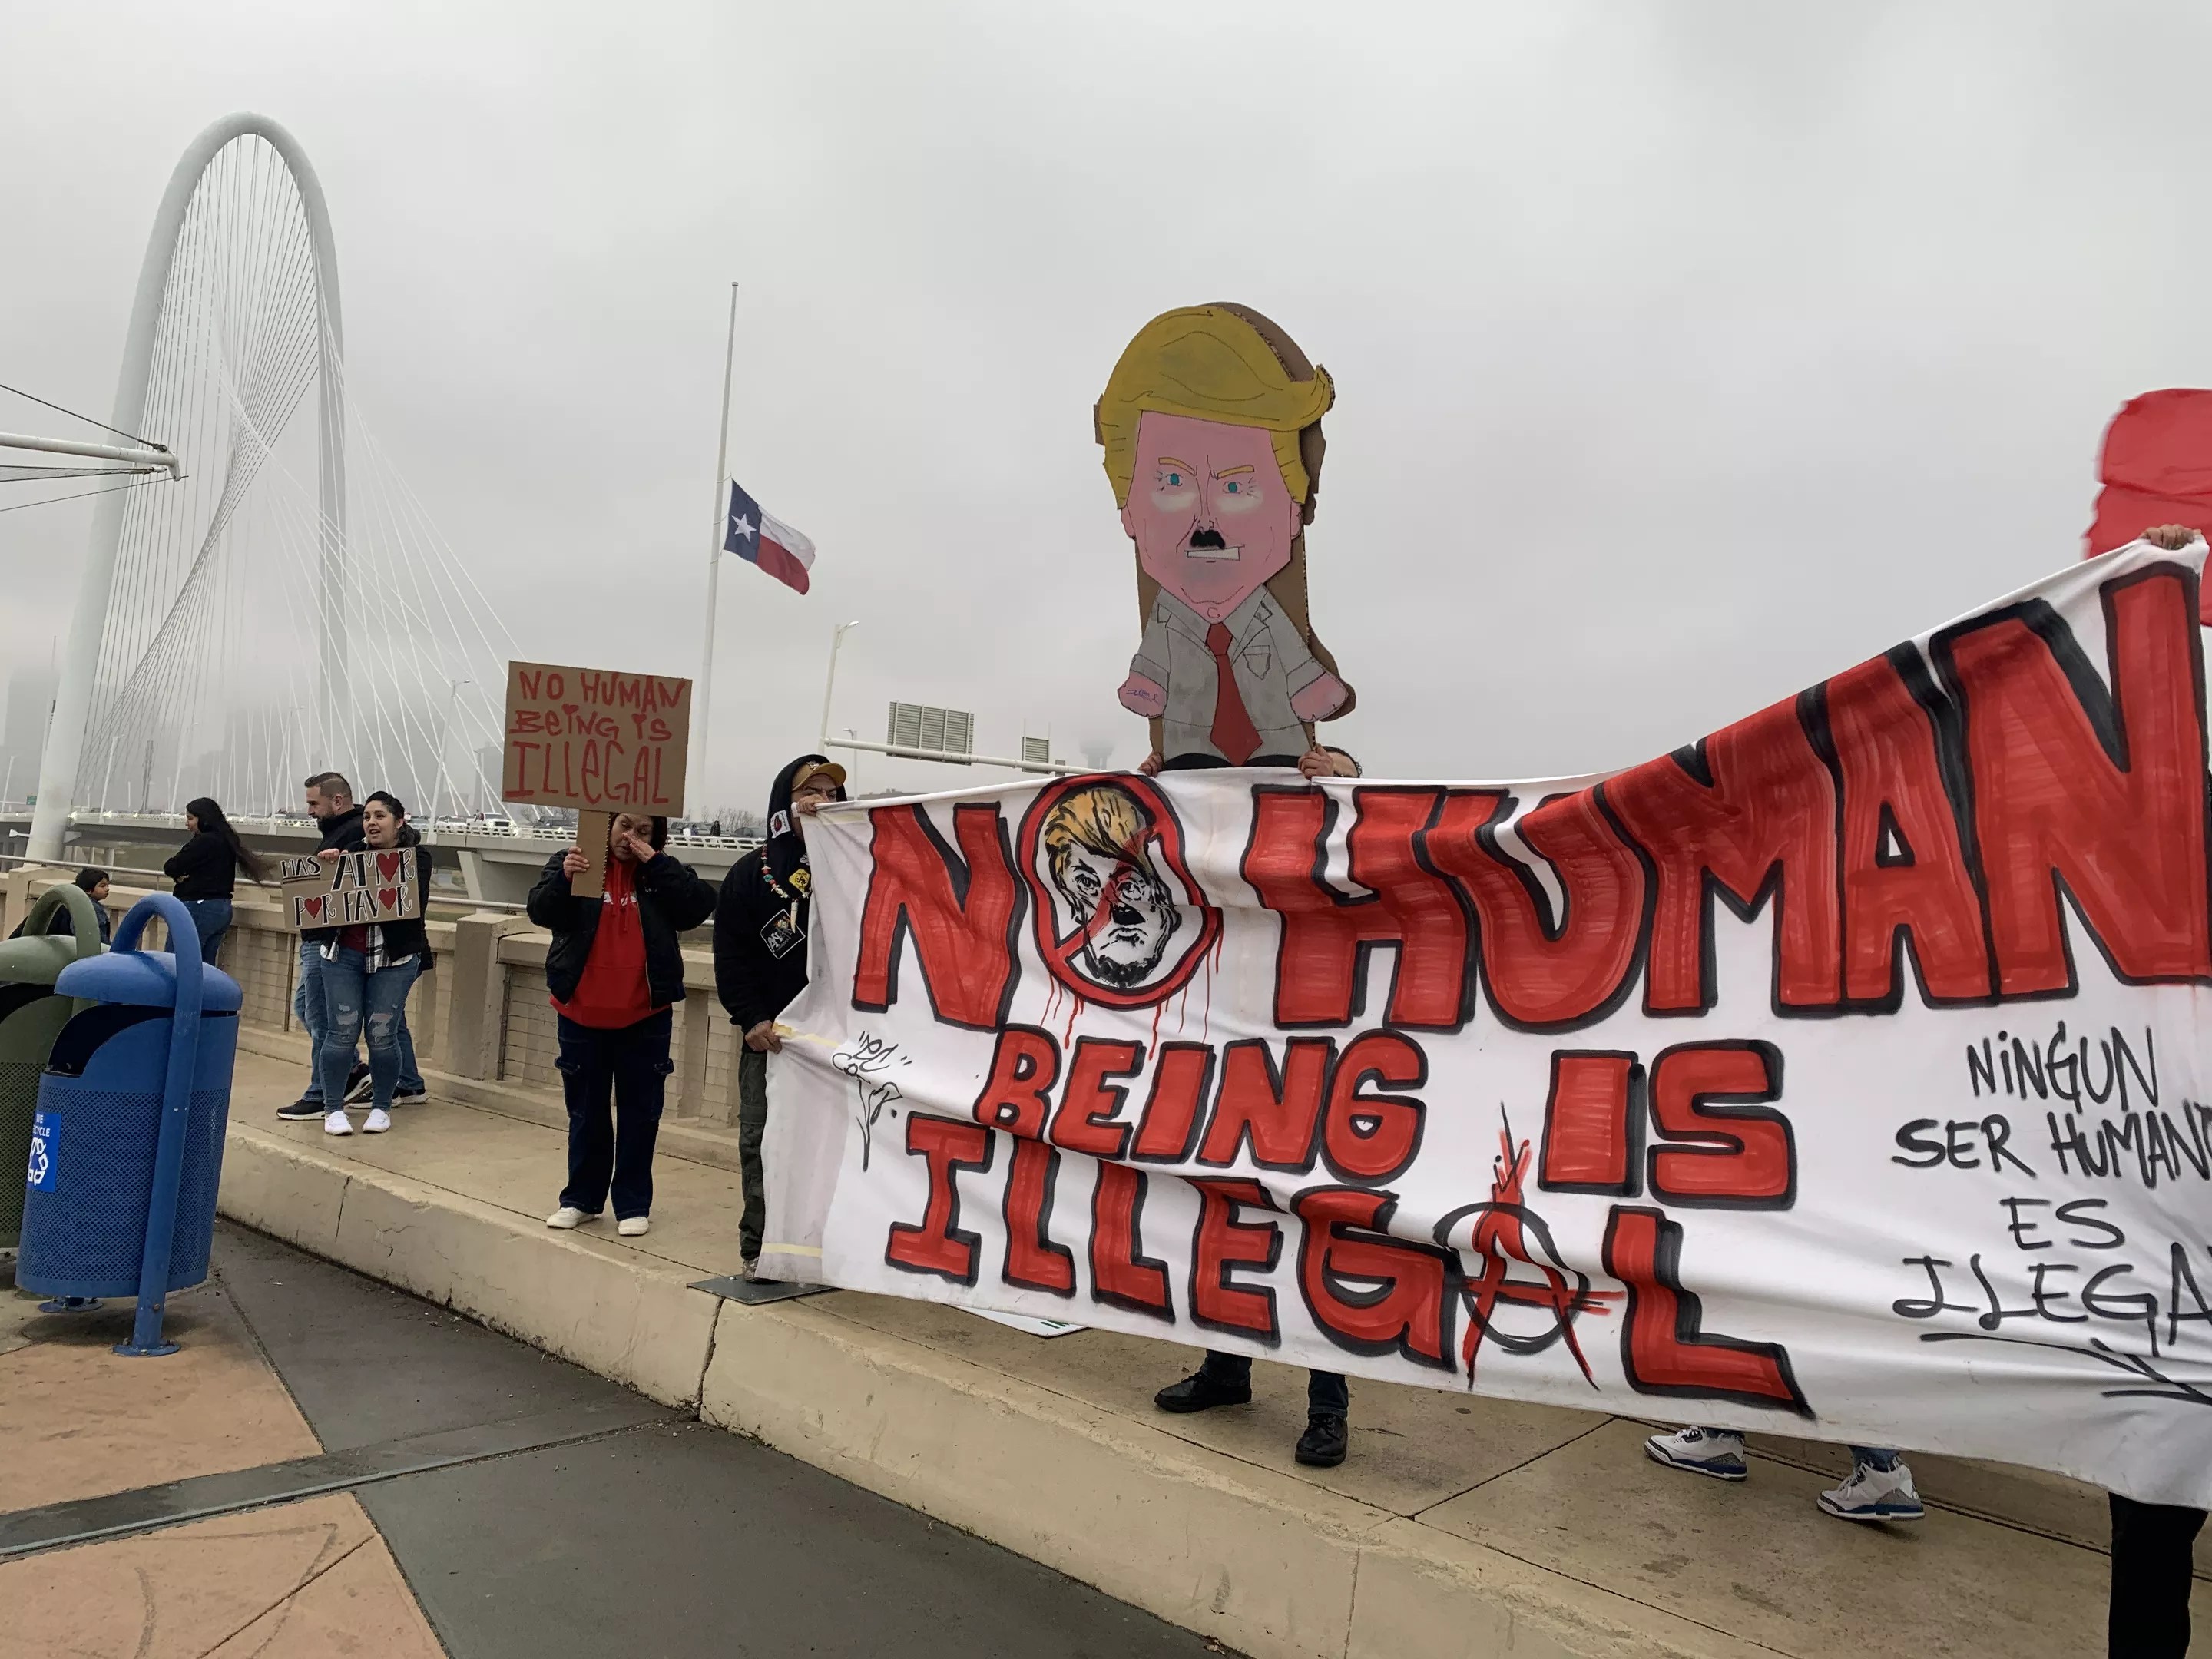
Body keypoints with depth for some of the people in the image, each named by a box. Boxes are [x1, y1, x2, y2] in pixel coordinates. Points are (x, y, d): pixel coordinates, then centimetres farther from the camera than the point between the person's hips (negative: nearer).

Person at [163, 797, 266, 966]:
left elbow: (170, 869, -12)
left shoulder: (203, 841, -14)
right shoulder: (226, 841, 13)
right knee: (206, 965, 11)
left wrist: (179, 875, 8)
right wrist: (187, 876, -2)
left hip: (199, 908, -9)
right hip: (223, 908, 9)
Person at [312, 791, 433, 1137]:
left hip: (394, 957, -2)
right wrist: (324, 864, -10)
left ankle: (381, 1107, 15)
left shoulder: (416, 856, 0)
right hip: (342, 953, 2)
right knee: (342, 1032, 0)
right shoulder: (349, 851, 6)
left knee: (382, 1034, 0)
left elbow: (414, 900, -13)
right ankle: (334, 1108, 13)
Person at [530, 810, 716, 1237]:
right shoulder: (572, 862, -1)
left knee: (640, 1114, 7)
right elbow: (541, 911, -11)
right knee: (586, 1112, 13)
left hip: (645, 1016, 0)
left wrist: (656, 864, -19)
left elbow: (700, 905, -14)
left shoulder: (661, 872, 0)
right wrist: (564, 878, -30)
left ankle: (633, 1205, 18)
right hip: (581, 1014, 0)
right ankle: (581, 1199, 26)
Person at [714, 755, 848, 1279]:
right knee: (761, 1141, 4)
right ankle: (760, 1246, 12)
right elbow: (731, 955, 3)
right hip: (770, 1034, 1)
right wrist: (753, 1018, -8)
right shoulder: (751, 873, 7)